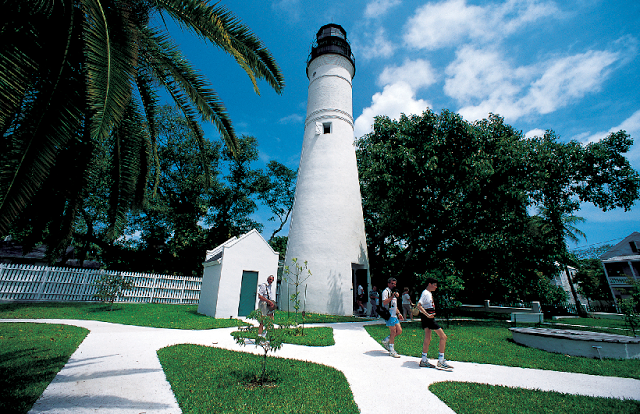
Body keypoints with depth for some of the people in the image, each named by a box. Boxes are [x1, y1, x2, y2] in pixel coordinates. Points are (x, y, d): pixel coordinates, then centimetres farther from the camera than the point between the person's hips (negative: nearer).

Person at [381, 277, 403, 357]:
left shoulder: (394, 292, 21)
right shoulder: (386, 291, -8)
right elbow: (384, 302, -21)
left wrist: (398, 313, 19)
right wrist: (392, 297, -27)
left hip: (394, 315, 9)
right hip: (389, 315, -9)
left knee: (399, 331, 8)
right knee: (393, 332, -4)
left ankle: (386, 340, 22)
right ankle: (391, 351, 9)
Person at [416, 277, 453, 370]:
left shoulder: (429, 293, 16)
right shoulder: (426, 293, -15)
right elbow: (419, 306, -23)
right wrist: (427, 315, -28)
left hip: (427, 318, 9)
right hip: (428, 319, -9)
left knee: (427, 339, 10)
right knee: (443, 337, -4)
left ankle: (424, 360, 16)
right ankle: (441, 362, 1)